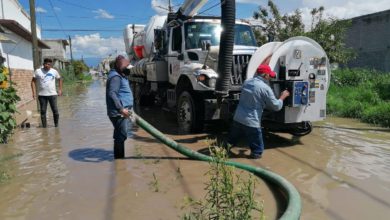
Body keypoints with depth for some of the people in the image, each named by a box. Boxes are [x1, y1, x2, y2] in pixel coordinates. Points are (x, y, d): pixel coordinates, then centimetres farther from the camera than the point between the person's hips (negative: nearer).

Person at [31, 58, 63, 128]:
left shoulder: (54, 71, 5)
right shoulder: (38, 71, 2)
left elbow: (60, 79, 18)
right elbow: (33, 81, 5)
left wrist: (60, 89, 9)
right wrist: (34, 92, -3)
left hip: (52, 94, 0)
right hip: (42, 95, 0)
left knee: (55, 111, 0)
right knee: (43, 111, 4)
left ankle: (56, 125, 15)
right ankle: (44, 126, 12)